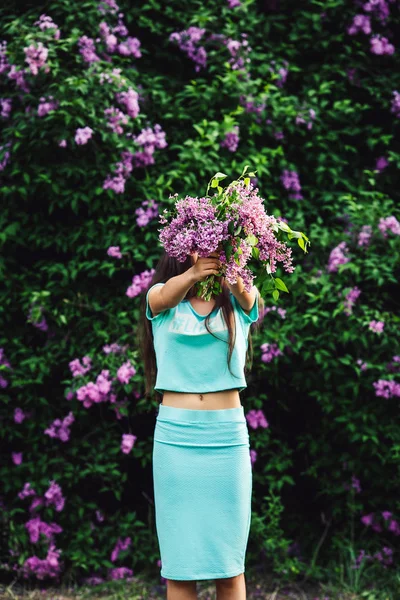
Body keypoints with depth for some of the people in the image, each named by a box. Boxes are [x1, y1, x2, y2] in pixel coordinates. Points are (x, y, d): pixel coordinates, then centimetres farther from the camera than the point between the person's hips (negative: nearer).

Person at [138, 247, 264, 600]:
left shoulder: (238, 302, 6)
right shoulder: (161, 298, 4)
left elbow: (246, 290, -19)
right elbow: (167, 295, -21)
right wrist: (193, 273, -45)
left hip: (228, 437, 1)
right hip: (175, 437, -1)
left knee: (229, 562, 4)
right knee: (179, 560, 1)